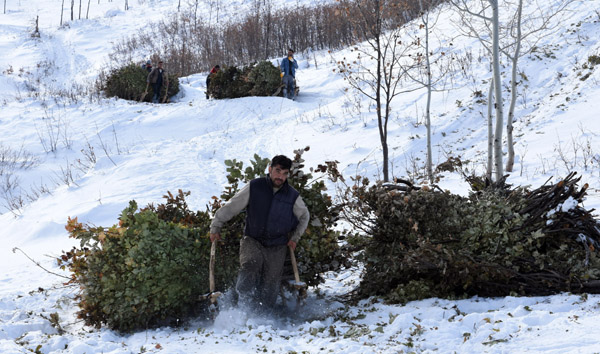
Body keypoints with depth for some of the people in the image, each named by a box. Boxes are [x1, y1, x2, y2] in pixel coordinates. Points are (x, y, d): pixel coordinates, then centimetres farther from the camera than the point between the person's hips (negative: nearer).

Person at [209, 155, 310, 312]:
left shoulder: (292, 196, 2)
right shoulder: (254, 187, -3)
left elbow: (304, 216, 21)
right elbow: (231, 206, 3)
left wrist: (295, 237, 13)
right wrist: (215, 227, 5)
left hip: (277, 247, 2)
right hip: (252, 241, -2)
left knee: (270, 287, -4)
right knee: (250, 266, -31)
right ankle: (244, 307, -28)